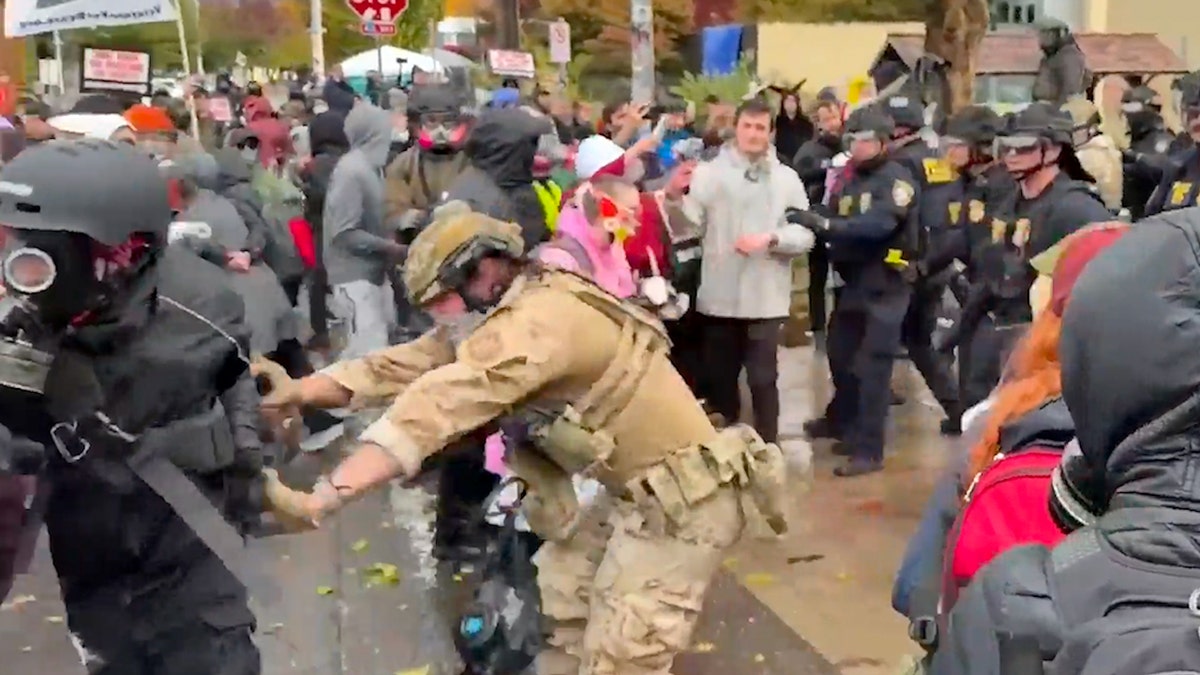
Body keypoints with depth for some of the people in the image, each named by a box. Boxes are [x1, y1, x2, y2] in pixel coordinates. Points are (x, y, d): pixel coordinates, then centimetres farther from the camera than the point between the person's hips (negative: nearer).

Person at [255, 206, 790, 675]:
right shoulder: (502, 318, 5)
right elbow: (408, 365, 3)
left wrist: (324, 498, -38)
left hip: (681, 498, -10)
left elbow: (441, 405, -34)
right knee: (557, 612, 16)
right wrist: (292, 392, -5)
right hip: (638, 491, 10)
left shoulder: (539, 317, -27)